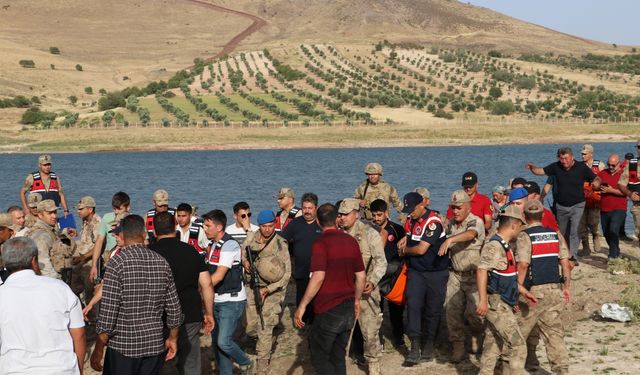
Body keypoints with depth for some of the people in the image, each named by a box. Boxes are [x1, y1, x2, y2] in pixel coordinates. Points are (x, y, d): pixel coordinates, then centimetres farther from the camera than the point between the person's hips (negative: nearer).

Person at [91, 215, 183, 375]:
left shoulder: (117, 262, -12)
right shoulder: (162, 262, 2)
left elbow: (108, 312, -16)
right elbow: (173, 307, 6)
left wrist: (98, 349, -9)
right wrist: (173, 338, 19)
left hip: (122, 345, -4)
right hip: (155, 345, 4)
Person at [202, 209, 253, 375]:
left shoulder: (230, 245, -17)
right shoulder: (213, 245, 11)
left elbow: (219, 276, -23)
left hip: (232, 301, -9)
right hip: (216, 300, 9)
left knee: (223, 341, -13)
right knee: (216, 341, 10)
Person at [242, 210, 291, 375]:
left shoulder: (280, 244, -14)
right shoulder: (251, 237, -1)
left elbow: (286, 274, -15)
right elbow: (242, 252, 18)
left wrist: (267, 290, -21)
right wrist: (244, 261, -7)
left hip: (271, 291, -4)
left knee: (264, 330, -4)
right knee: (250, 327, 4)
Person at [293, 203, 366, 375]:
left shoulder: (321, 242, -14)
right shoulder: (351, 241, 6)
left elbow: (318, 277, -23)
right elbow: (361, 275, 11)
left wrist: (302, 306, -19)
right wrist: (356, 300, 24)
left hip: (329, 310, -7)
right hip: (349, 309, 7)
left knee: (319, 358, 3)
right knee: (338, 357, 16)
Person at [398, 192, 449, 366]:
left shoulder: (433, 221, -18)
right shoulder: (410, 221, 5)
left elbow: (421, 249, -20)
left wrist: (405, 250, -3)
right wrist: (404, 243, 5)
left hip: (436, 272, -5)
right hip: (416, 271, 5)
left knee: (433, 309, 4)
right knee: (413, 305, -7)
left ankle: (429, 346, 19)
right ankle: (415, 347, -6)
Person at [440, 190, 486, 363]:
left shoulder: (476, 222, -13)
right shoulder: (450, 224, 9)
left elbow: (470, 234, -35)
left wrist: (450, 240, -49)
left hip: (474, 275, -6)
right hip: (455, 274, 6)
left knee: (472, 311, -8)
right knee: (451, 309, -3)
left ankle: (477, 335, 24)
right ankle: (458, 346, 8)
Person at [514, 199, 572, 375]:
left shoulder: (524, 235, -8)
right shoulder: (555, 234, 8)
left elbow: (522, 264, -18)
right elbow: (566, 262, 6)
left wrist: (517, 288, -13)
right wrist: (566, 287, 13)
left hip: (533, 291, -5)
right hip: (555, 289, 5)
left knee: (518, 332, 8)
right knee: (554, 332, 10)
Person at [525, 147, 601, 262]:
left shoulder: (581, 167, -8)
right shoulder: (556, 166, -3)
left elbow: (596, 179, -2)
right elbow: (541, 171, 2)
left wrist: (596, 183, -25)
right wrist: (532, 168, -18)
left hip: (577, 205, -3)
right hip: (561, 206, 3)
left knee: (574, 232, -16)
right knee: (562, 233, 14)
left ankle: (573, 257, -12)